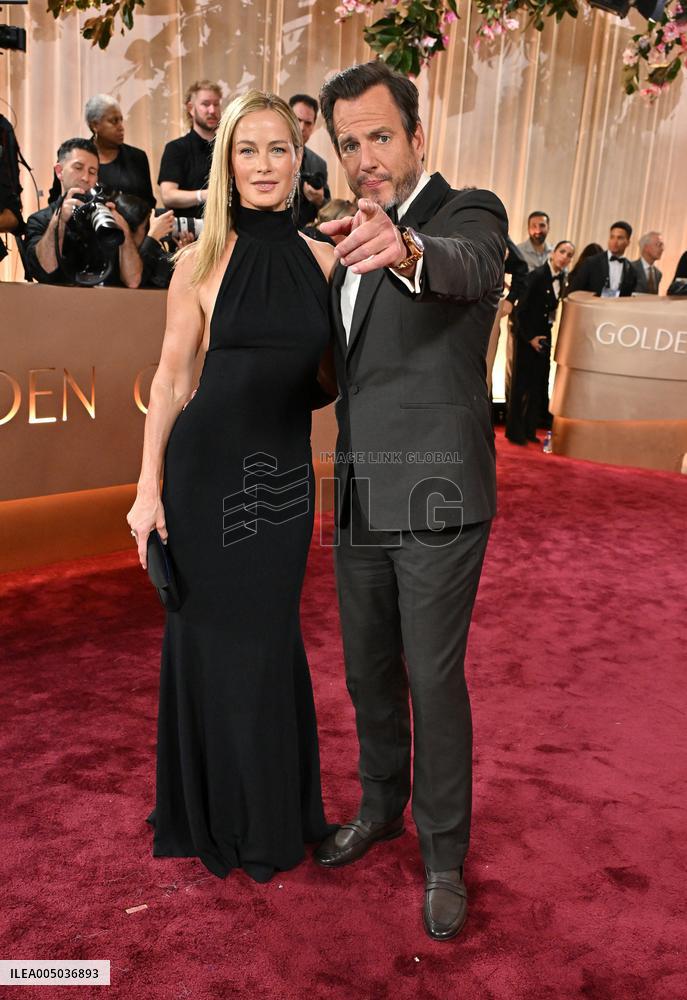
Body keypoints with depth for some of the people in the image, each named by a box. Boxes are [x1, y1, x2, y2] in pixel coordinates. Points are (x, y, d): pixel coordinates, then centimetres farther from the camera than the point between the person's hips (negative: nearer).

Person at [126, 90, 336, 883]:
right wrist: (148, 488, -6)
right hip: (208, 466, -2)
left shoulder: (321, 259, 4)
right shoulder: (202, 262, -3)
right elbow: (170, 379, -2)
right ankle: (216, 812, 33)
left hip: (287, 469, 3)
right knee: (211, 634, 9)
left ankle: (273, 813, 35)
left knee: (269, 635, 13)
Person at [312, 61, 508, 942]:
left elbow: (472, 270, -33)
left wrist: (406, 249, -53)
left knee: (434, 679, 2)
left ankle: (444, 856, 23)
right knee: (368, 672, 17)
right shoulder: (351, 240, 14)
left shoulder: (469, 214, -7)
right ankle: (380, 807, 40)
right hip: (360, 499, 7)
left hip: (437, 499, -6)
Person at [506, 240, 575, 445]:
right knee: (522, 383, -1)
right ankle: (515, 431, 8)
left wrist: (546, 332, 5)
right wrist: (529, 337, -14)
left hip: (544, 335, 7)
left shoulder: (561, 278, 4)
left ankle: (529, 430, 16)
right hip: (527, 336, -7)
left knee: (539, 383, 7)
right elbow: (521, 309, -16)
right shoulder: (537, 275, -16)